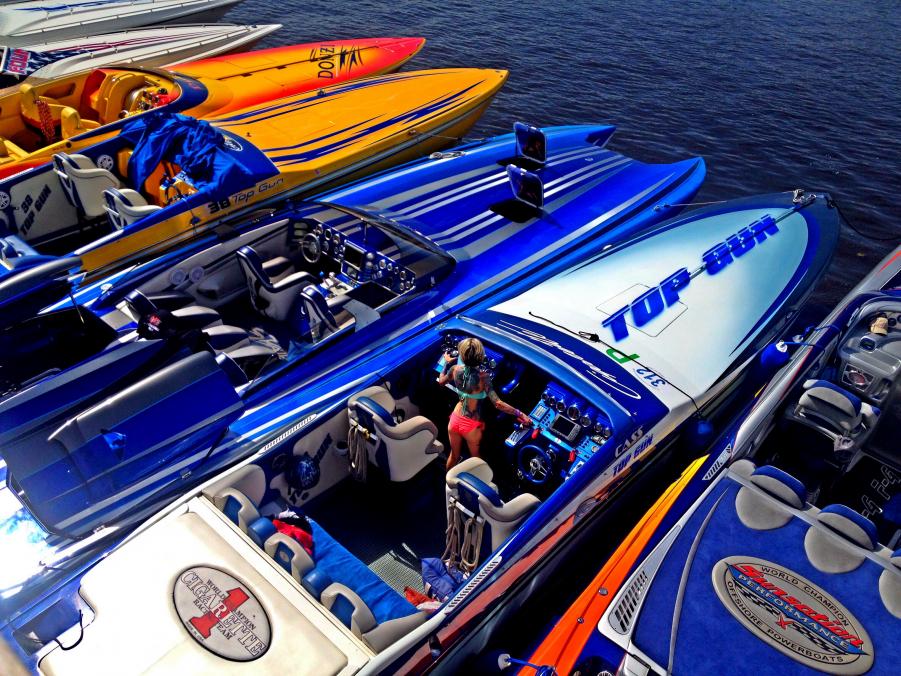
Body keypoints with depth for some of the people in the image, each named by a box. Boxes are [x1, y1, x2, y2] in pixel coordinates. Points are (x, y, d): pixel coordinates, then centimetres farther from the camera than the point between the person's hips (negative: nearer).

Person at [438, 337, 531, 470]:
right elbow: (498, 404, -29)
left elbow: (441, 381, 11)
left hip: (455, 420, 4)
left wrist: (447, 363, 23)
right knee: (475, 457, 24)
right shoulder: (482, 377, -24)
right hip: (471, 425, -4)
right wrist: (519, 414, -22)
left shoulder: (455, 369, -11)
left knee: (454, 456, 27)